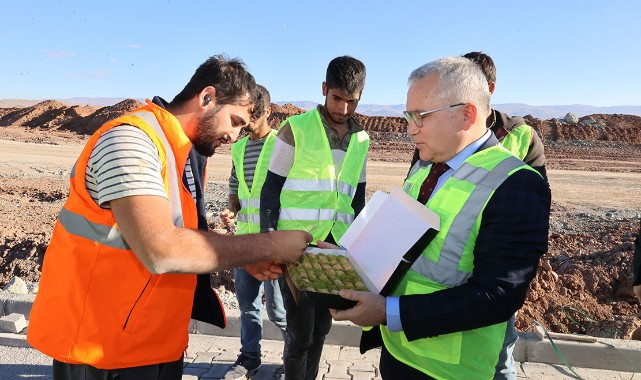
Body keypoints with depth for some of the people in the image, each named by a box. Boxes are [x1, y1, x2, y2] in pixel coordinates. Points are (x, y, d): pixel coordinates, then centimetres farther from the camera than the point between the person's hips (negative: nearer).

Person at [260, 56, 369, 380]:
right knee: (301, 331, 1)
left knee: (321, 327, 15)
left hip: (336, 247, 5)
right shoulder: (296, 129, -6)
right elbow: (272, 189, -4)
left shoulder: (361, 140, 9)